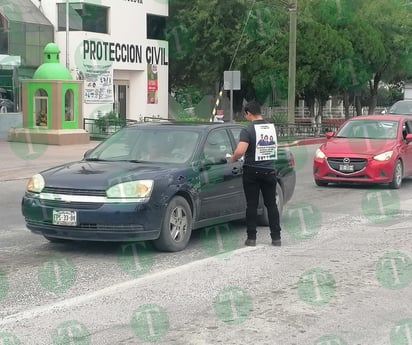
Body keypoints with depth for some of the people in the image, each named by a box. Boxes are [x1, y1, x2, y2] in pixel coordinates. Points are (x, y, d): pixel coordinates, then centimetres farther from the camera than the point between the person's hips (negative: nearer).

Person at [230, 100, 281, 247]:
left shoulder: (247, 131, -14)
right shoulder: (272, 127, 4)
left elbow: (240, 151, -24)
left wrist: (233, 158, -5)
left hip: (252, 171, -4)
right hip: (269, 170, 4)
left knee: (252, 205, 4)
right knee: (271, 204, 10)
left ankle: (251, 237, 6)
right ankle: (276, 237, 11)